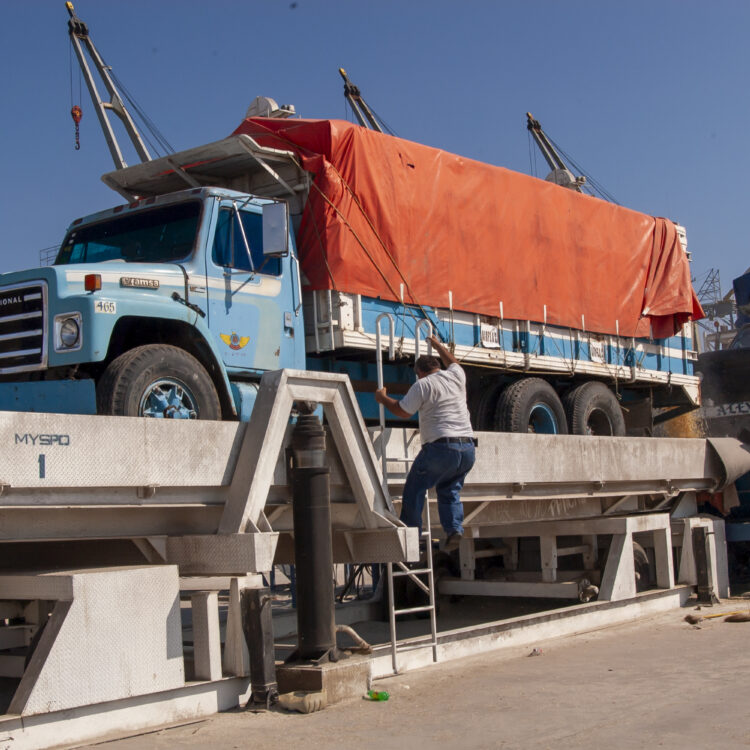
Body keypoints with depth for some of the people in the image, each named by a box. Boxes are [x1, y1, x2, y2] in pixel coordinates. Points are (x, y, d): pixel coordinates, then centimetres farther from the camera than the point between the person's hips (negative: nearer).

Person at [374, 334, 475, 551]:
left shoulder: (422, 386, -2)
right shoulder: (456, 376, 15)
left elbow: (403, 411, 5)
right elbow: (453, 362, 39)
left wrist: (383, 398, 21)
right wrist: (438, 345, 53)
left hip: (441, 446, -6)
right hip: (468, 447, 6)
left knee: (414, 489, 5)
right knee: (449, 489, 19)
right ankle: (454, 528, 0)